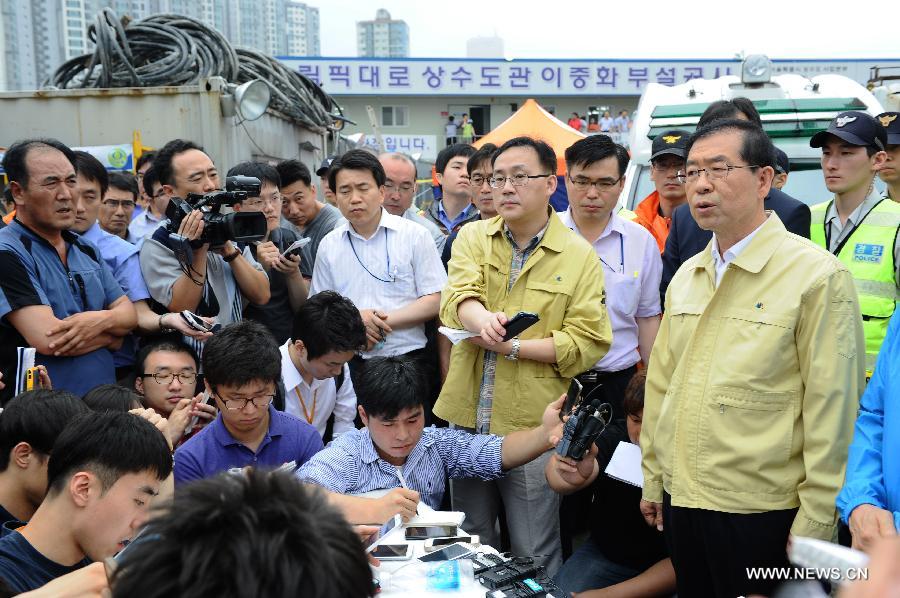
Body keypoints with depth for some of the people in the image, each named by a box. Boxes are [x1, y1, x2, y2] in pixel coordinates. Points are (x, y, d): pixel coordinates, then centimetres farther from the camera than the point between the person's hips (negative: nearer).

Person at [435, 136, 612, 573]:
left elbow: (587, 342, -10)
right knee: (470, 544, 19)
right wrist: (483, 320, -36)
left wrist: (513, 347, -20)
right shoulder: (472, 237, 4)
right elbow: (459, 297, -14)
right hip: (468, 419, 3)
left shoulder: (579, 256, -4)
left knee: (534, 557, 7)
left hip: (534, 427, -3)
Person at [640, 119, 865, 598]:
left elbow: (832, 411, -13)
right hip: (681, 503, 6)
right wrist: (653, 479, 14)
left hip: (761, 513, -6)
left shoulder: (817, 276, -12)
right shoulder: (686, 276, 9)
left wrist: (815, 526, -12)